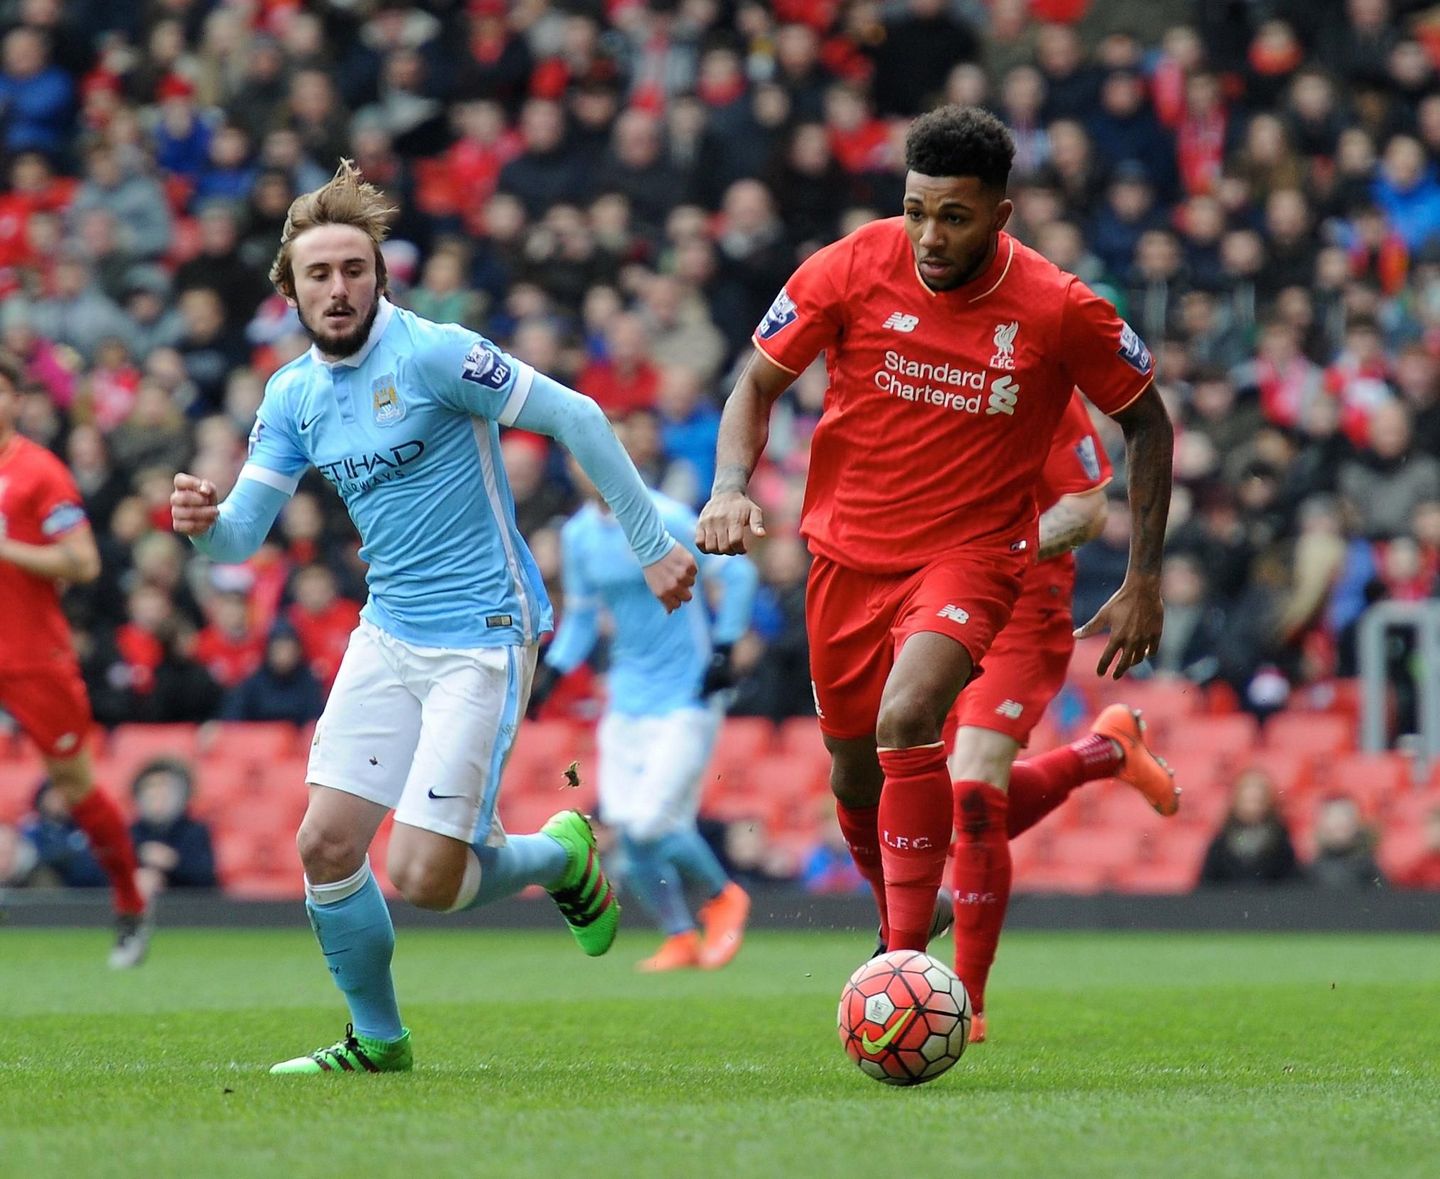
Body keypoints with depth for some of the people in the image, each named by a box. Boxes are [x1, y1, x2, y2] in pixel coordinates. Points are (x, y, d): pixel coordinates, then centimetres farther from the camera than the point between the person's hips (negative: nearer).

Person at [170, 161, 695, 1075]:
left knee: (426, 880, -12)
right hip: (387, 636, 6)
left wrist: (652, 544, -10)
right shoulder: (293, 394, 6)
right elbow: (243, 535, 7)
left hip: (484, 638, -6)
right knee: (327, 843, -3)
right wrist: (203, 522, -18)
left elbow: (575, 417, -12)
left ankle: (561, 855, 20)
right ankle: (377, 1041, 18)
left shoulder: (432, 354, -15)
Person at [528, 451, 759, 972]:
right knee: (629, 830, -1)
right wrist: (551, 671, 6)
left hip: (686, 698, -6)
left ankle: (723, 895, 13)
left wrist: (723, 651, -12)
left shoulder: (665, 520, -14)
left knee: (653, 822, -14)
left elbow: (738, 574, -9)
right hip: (627, 699, 6)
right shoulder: (579, 534, 6)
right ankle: (681, 938, 14)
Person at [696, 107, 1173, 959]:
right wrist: (730, 488, -17)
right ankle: (896, 921, 43)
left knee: (906, 721, -29)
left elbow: (1147, 422, 1)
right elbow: (759, 384, 2)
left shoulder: (1061, 310, -15)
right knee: (857, 774, 12)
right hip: (849, 554, 3)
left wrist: (1144, 583, -1)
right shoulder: (852, 268, -11)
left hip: (971, 553, -3)